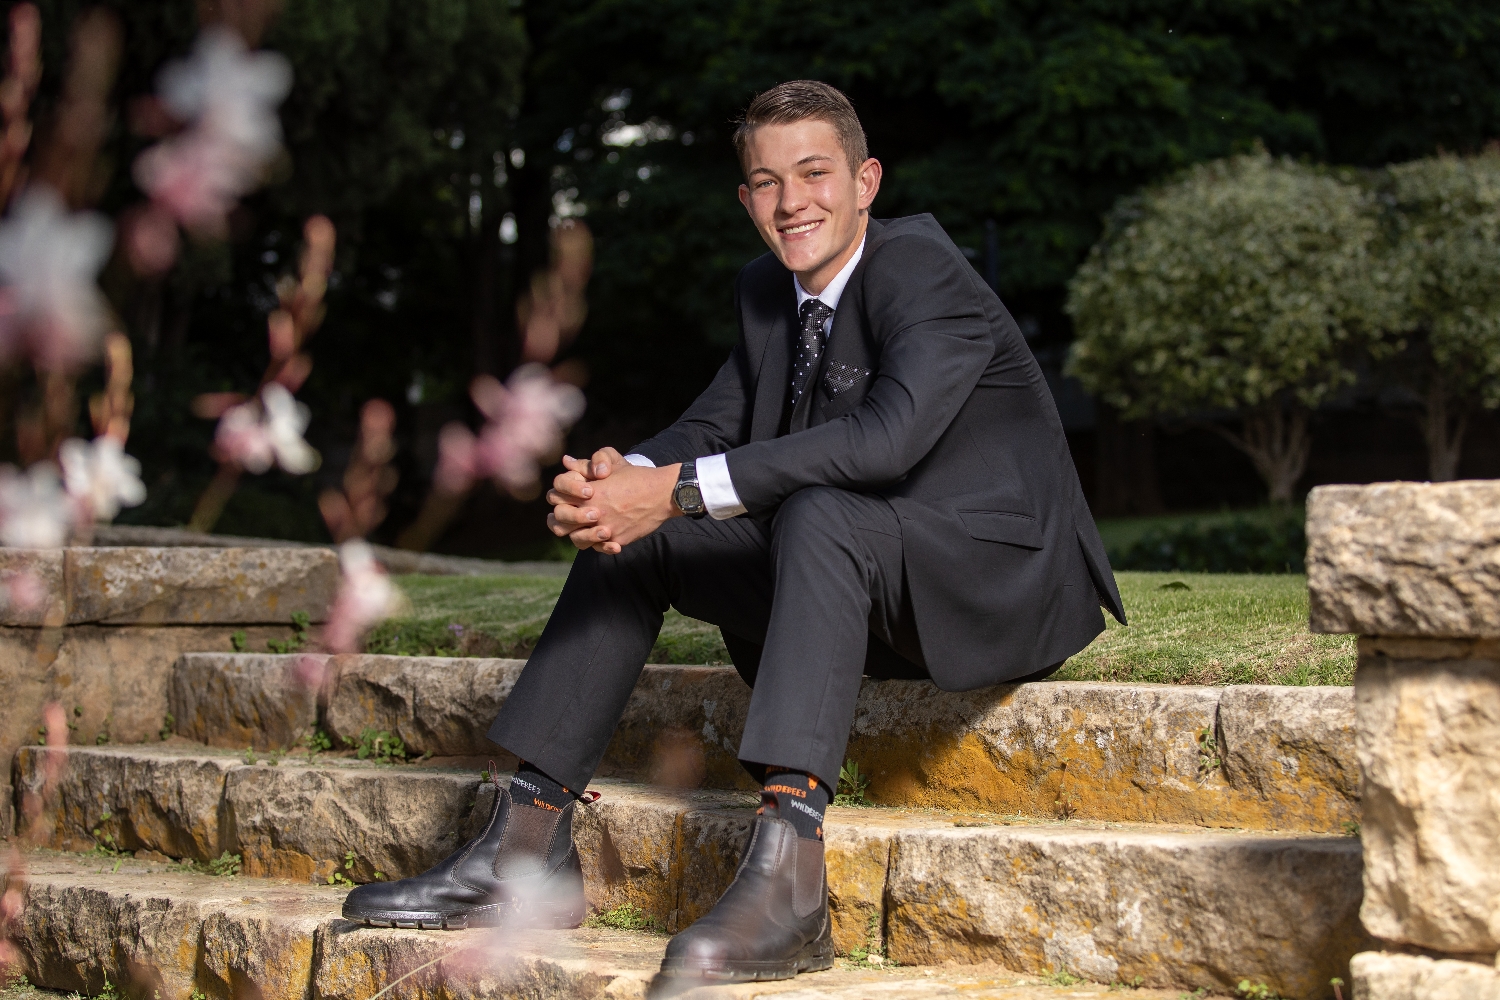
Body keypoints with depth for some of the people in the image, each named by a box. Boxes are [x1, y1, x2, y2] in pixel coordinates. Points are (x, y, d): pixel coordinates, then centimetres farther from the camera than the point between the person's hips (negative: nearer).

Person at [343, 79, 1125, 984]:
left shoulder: (922, 269, -18)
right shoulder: (768, 291, 8)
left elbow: (891, 434, -34)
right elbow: (712, 426, 9)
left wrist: (679, 491, -36)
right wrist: (621, 477, -17)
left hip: (1007, 581, -8)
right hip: (852, 574, 8)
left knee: (820, 517, -37)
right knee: (631, 532, 0)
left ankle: (788, 878, -46)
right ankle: (528, 845, -5)